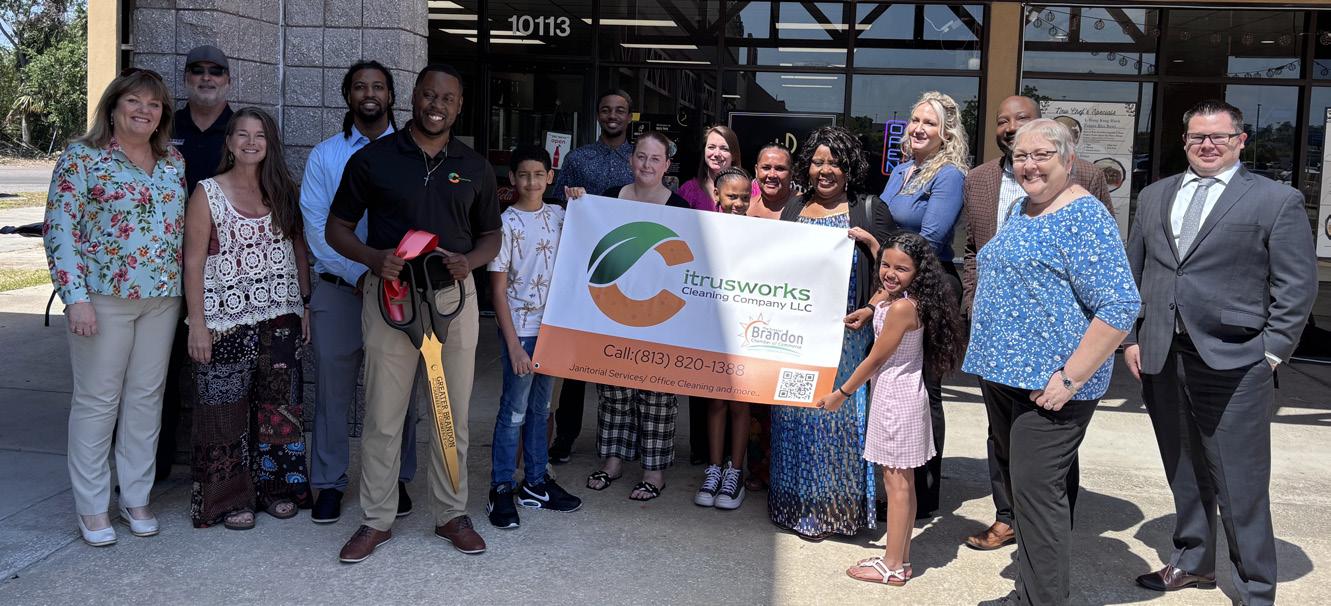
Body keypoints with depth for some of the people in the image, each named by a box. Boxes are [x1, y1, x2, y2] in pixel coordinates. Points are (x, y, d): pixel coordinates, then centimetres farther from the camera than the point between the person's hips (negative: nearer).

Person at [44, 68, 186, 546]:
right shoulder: (82, 157, -4)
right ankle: (92, 508, 14)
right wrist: (76, 296, -15)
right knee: (97, 399, 3)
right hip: (104, 296, -5)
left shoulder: (174, 161, 11)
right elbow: (59, 229, -9)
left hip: (163, 296, 5)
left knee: (147, 396, 10)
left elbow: (186, 226, 16)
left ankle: (136, 497, 22)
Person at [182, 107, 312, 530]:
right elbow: (193, 262, -5)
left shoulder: (283, 192, 9)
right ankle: (231, 498, 12)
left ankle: (273, 487, 21)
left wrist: (304, 306, 6)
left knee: (278, 404, 8)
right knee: (227, 408, 1)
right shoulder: (208, 193, -2)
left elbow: (299, 250, 12)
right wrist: (197, 323, -10)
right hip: (227, 321, -3)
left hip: (280, 317, 4)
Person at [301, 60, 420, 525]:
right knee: (333, 389, 4)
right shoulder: (325, 155, 7)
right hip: (339, 289, 0)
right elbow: (317, 226, -1)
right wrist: (359, 275, -11)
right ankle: (329, 484, 16)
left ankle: (395, 479, 20)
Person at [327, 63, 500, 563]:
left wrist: (469, 261, -9)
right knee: (383, 414, 2)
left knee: (452, 413, 9)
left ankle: (451, 514, 23)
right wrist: (374, 257, -16)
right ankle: (377, 519, 16)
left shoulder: (475, 168, 7)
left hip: (454, 297, 2)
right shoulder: (373, 159, 0)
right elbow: (336, 228, 4)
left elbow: (490, 235, 14)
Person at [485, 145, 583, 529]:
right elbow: (498, 290, -10)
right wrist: (514, 345, -14)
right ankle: (500, 491, 8)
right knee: (514, 411, -2)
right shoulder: (507, 223, -9)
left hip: (552, 326, 5)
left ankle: (535, 483, 25)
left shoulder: (559, 216, 5)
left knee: (540, 408, 14)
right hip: (519, 328, -5)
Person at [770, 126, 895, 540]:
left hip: (847, 335, -3)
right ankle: (799, 504, 18)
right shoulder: (792, 211, 14)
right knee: (796, 414, 6)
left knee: (841, 412, -1)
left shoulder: (870, 210, 3)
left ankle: (836, 506, 11)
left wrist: (869, 240, -15)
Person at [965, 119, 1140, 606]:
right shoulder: (1022, 209, 14)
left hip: (1048, 384, -9)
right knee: (1024, 487, 17)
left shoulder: (1083, 218, -14)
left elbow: (1120, 306, -20)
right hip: (1006, 375, 9)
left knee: (1036, 490, -6)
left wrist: (1072, 377, -22)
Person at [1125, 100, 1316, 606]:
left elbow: (1297, 285, -3)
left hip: (1233, 365, -4)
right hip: (1160, 359, 5)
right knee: (1183, 474, 16)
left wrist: (1271, 353, -9)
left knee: (1241, 487, 0)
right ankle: (1192, 563, 31)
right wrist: (1131, 338, 8)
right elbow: (1133, 272, 15)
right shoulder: (1154, 197, 13)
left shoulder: (1277, 200, 0)